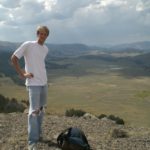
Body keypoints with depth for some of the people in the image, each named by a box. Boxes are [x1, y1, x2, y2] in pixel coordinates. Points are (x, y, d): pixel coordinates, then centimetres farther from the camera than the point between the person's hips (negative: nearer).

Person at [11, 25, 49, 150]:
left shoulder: (46, 49, 9)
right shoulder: (28, 45, -10)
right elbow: (13, 58, -9)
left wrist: (42, 75, 10)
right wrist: (22, 74, -11)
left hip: (44, 83, 7)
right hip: (33, 83, -7)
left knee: (41, 109, 17)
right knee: (34, 111, -9)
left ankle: (38, 133, 34)